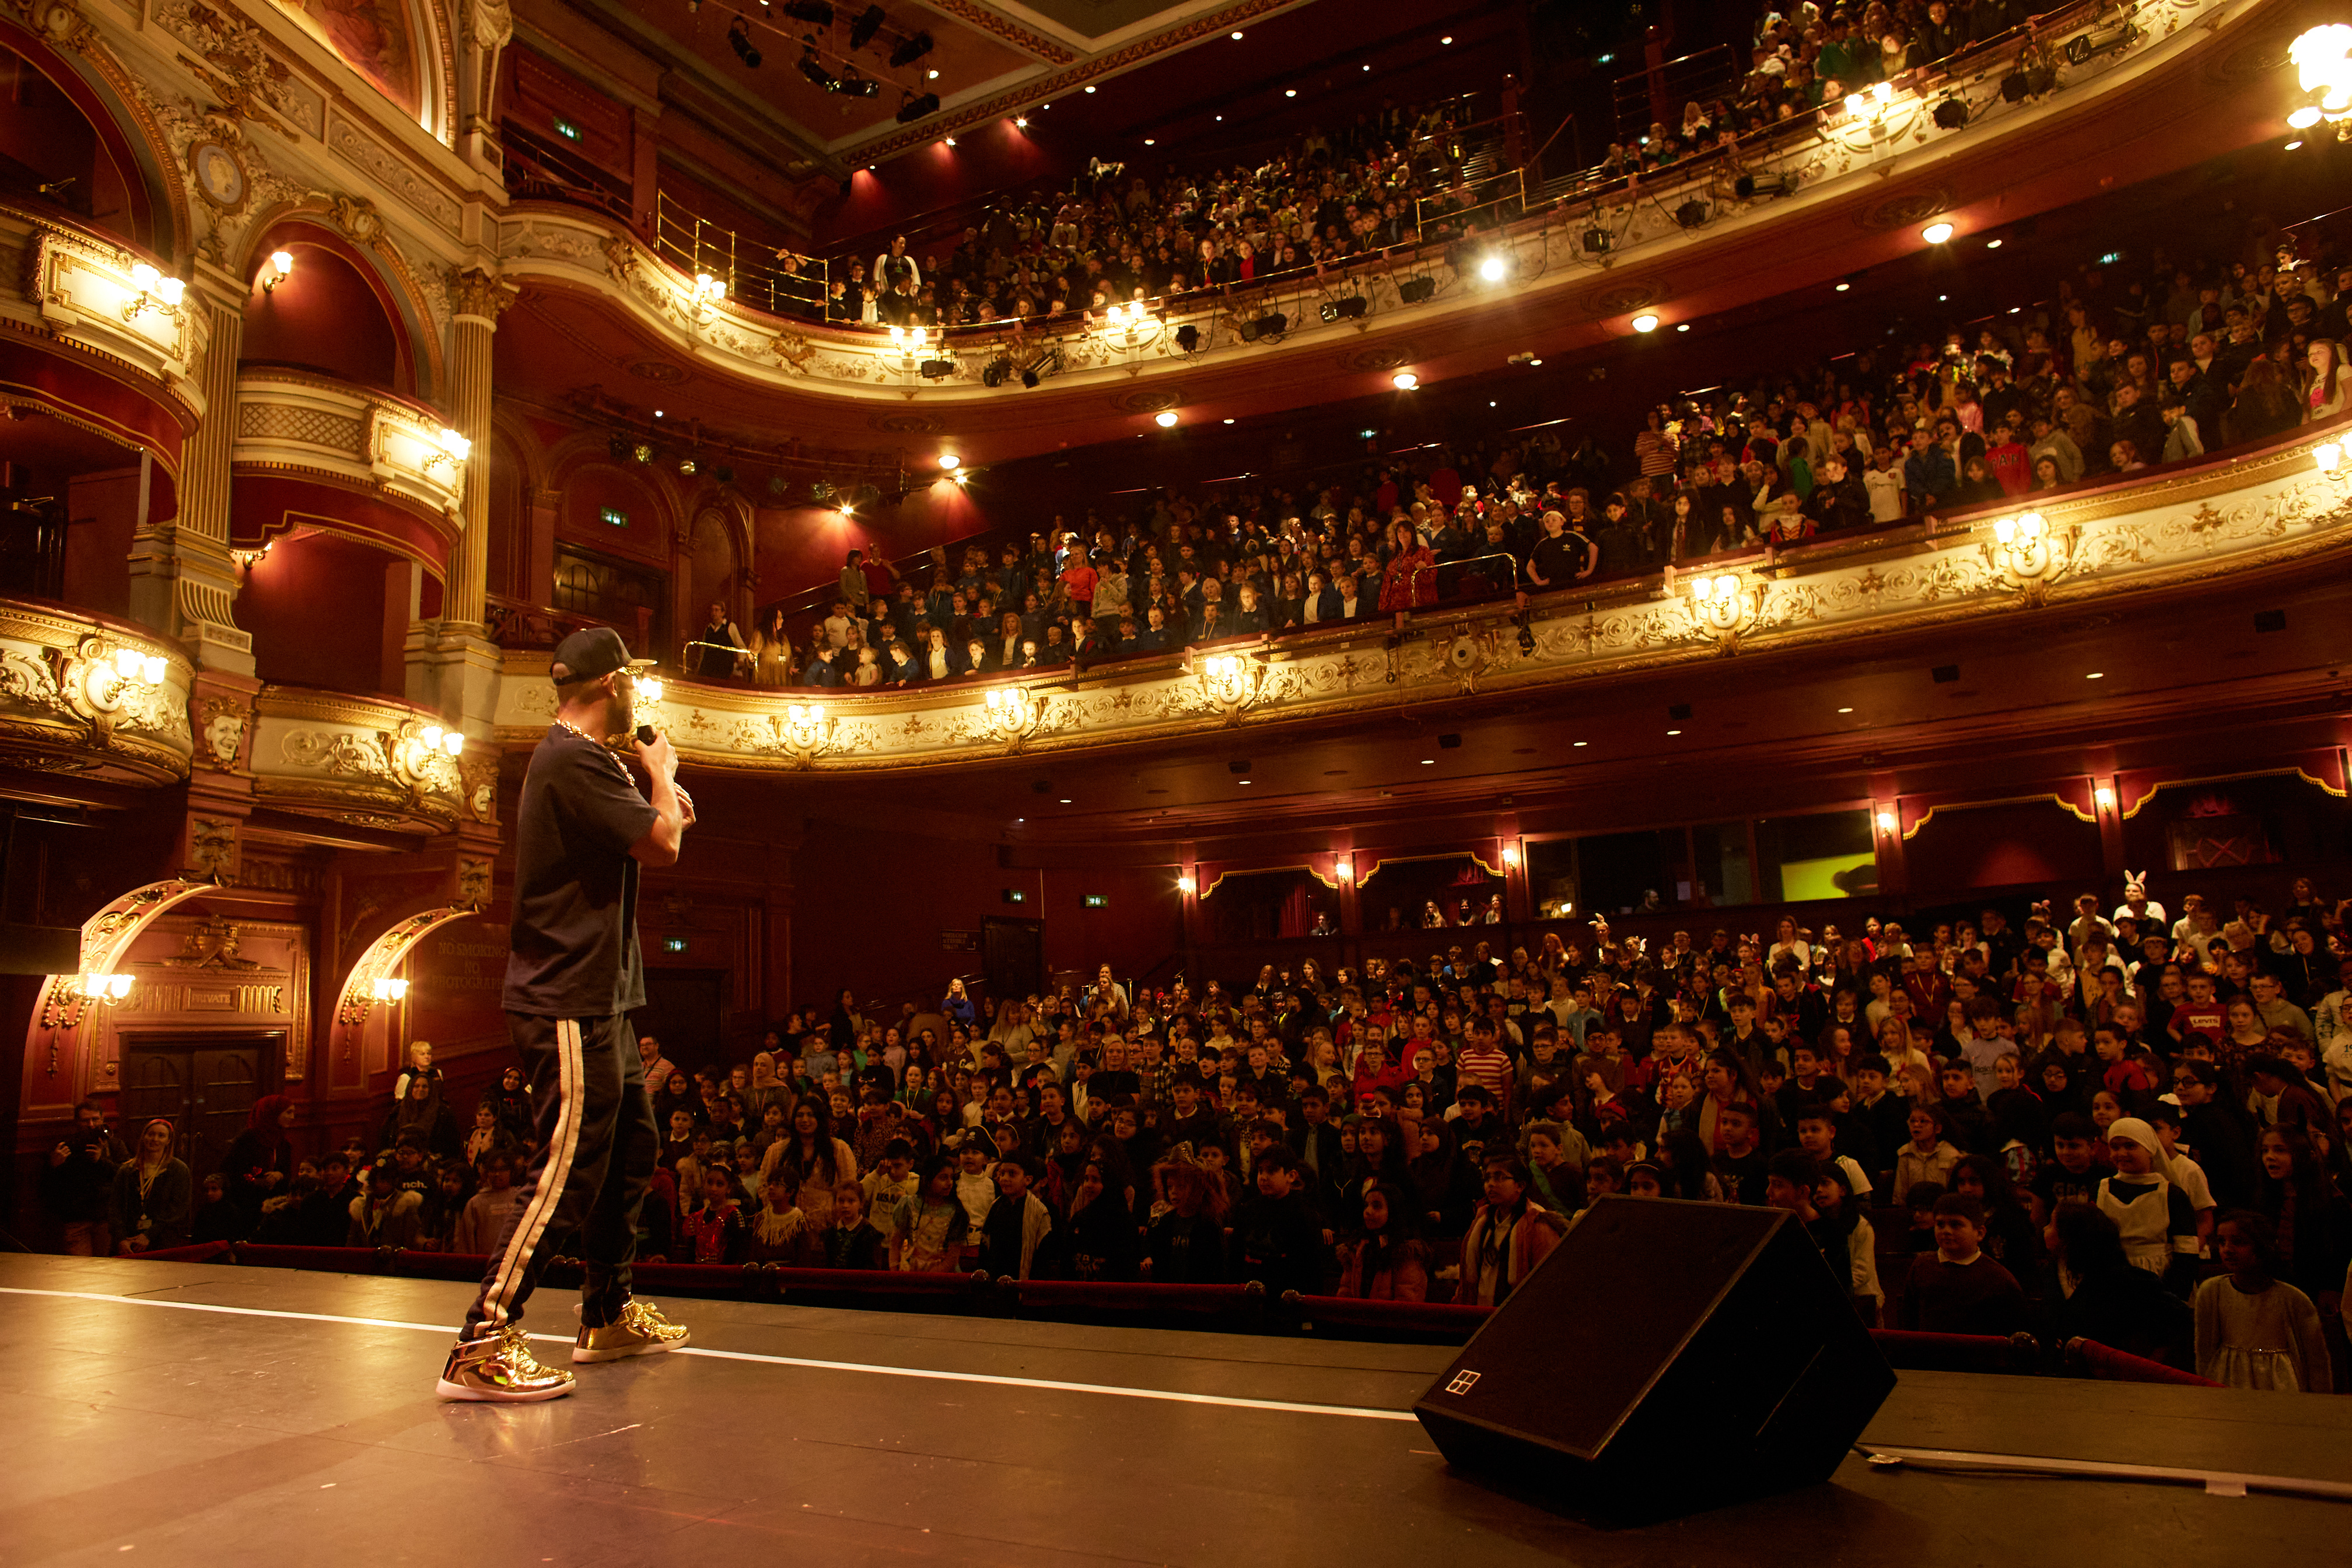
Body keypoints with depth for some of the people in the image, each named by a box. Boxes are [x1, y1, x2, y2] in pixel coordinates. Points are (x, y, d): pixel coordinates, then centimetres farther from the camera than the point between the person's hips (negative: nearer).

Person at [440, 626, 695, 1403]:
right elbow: (660, 844, -21)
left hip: (596, 998, 11)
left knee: (631, 1146, 17)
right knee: (565, 1169, -11)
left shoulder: (573, 759, 18)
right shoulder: (574, 761, -16)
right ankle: (482, 1347, -6)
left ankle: (609, 1315, 28)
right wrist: (661, 773, -4)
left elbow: (624, 846, 28)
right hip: (569, 1002, -11)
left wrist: (659, 803, 13)